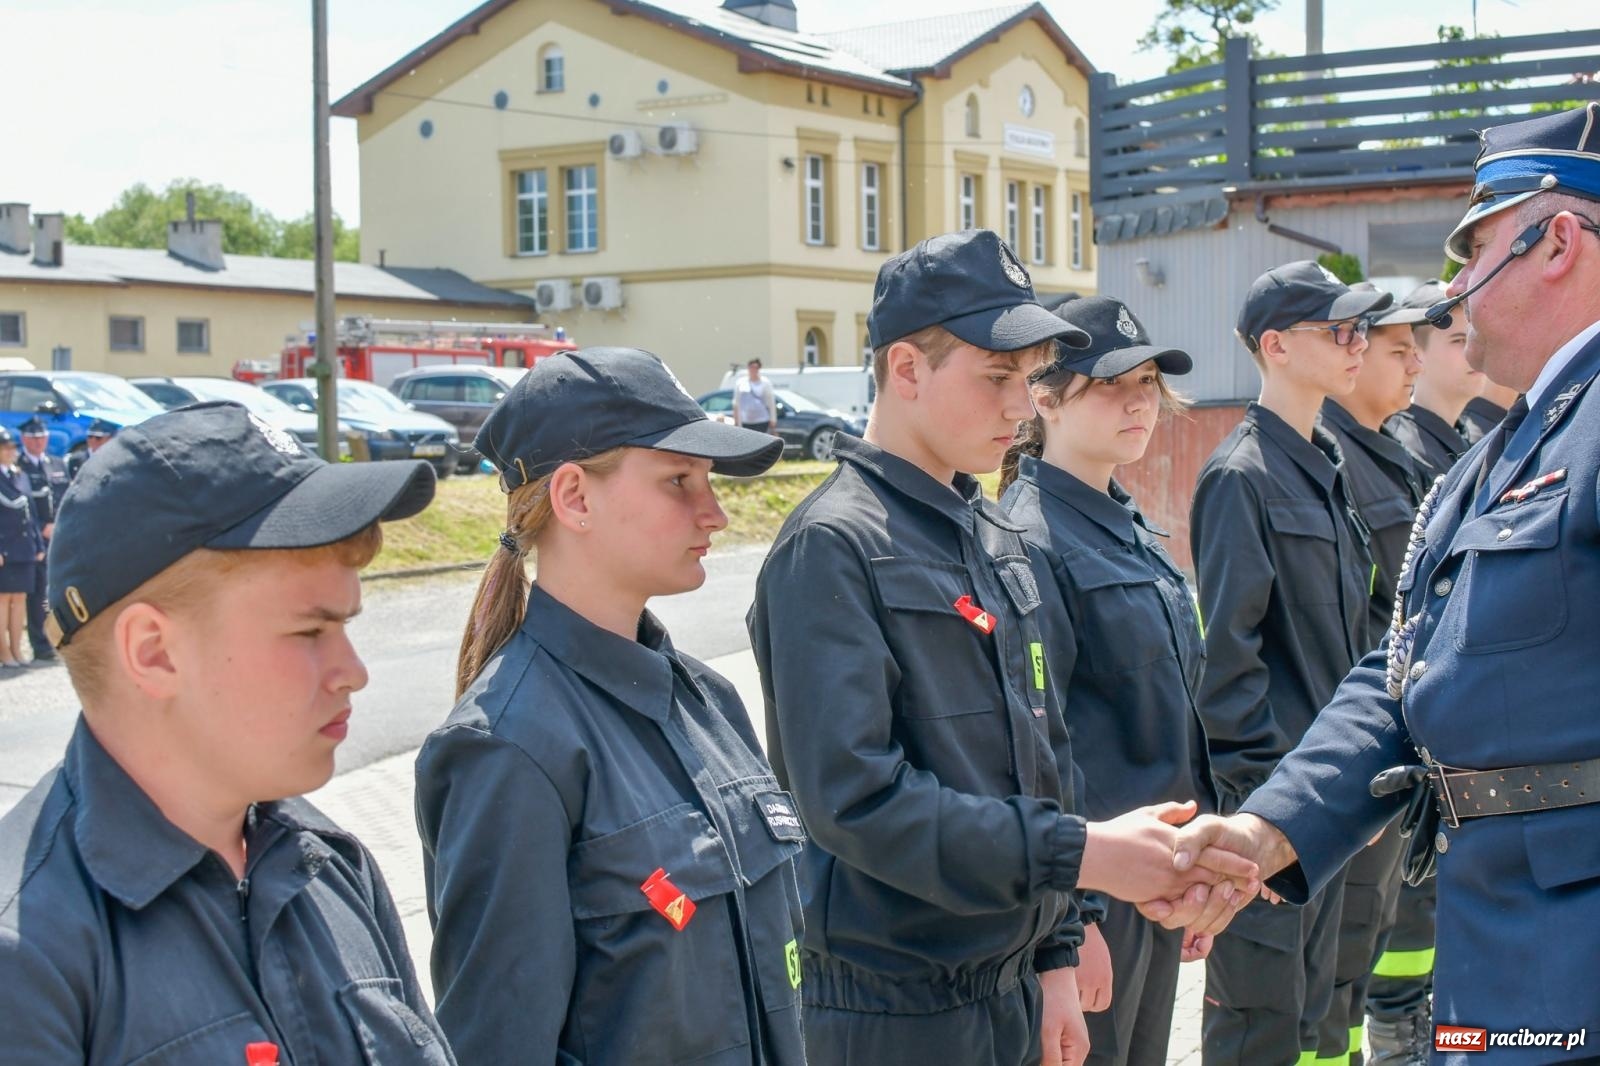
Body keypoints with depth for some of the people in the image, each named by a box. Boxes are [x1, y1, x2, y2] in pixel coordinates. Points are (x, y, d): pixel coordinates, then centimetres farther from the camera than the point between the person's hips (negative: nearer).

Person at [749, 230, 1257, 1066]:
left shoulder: (1000, 541, 11)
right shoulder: (833, 546, -15)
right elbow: (855, 797, -23)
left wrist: (1056, 958, 11)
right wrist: (1080, 855, -23)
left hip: (1015, 988, 7)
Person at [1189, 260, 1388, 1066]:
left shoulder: (1324, 467, 13)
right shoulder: (1241, 474, -13)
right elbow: (1228, 645, -16)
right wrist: (1262, 780, -18)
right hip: (1269, 788, -8)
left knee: (1309, 1000, 15)